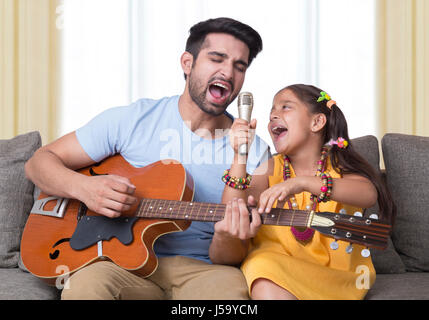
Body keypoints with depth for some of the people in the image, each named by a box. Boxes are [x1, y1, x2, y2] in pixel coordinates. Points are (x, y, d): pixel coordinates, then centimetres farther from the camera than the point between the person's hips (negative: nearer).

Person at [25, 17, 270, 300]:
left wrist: (227, 239, -23)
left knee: (231, 286, -35)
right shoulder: (131, 121, 1)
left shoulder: (256, 152, 3)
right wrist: (83, 187, -16)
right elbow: (39, 162, 6)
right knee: (85, 285, -35)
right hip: (125, 263, 0)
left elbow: (226, 261, 2)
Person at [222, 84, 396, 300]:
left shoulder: (338, 166, 0)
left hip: (335, 272, -1)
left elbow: (369, 195, -24)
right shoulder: (271, 169, 6)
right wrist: (239, 157, -16)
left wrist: (302, 183, -37)